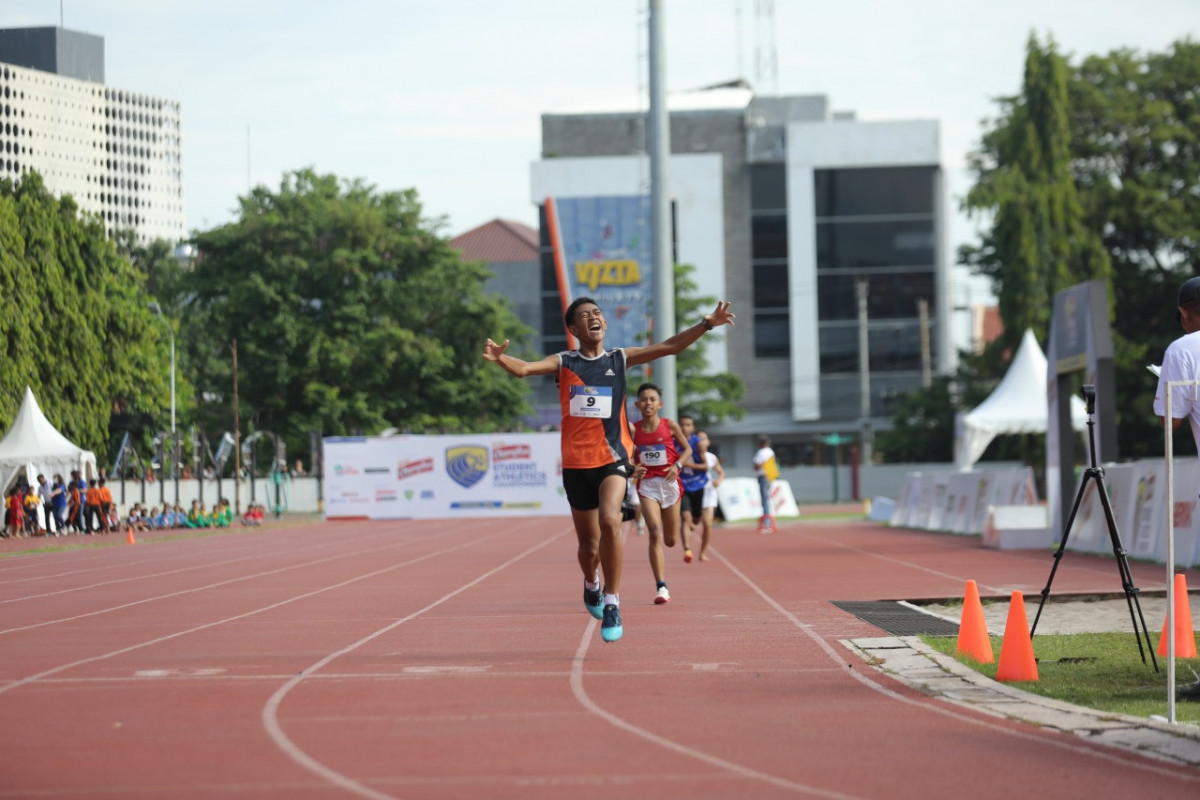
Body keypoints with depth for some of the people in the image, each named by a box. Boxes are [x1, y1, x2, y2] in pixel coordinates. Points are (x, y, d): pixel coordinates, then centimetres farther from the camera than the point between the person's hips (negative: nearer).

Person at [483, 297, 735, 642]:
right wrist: (500, 358, -34)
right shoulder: (564, 363, 4)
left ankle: (611, 603, -18)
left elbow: (669, 347, 4)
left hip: (613, 458, -1)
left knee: (609, 520, -27)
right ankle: (591, 585, 44)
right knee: (588, 545, 9)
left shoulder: (620, 359, 7)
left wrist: (707, 324, -6)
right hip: (576, 462, 1)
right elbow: (524, 368, -12)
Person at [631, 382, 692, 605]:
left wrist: (677, 465, -12)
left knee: (670, 540, 8)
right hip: (647, 485, -1)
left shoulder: (670, 426, -2)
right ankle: (661, 587, -18)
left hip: (669, 482, 1)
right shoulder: (633, 430, -1)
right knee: (654, 532, -18)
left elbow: (687, 449, 6)